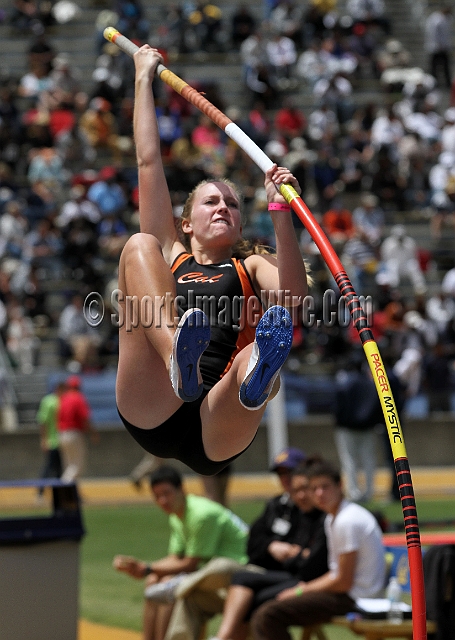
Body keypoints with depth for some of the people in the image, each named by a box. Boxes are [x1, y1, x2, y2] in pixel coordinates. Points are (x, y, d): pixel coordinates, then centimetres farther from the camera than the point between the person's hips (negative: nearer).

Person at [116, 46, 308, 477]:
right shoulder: (170, 257, 32)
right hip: (152, 419, 1)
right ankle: (177, 355, -44)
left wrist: (280, 211, -6)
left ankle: (256, 376, -76)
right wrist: (144, 78, 34)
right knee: (140, 245, -12)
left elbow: (293, 296, 3)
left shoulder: (250, 267, 29)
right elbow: (148, 161, 30)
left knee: (266, 351, -34)